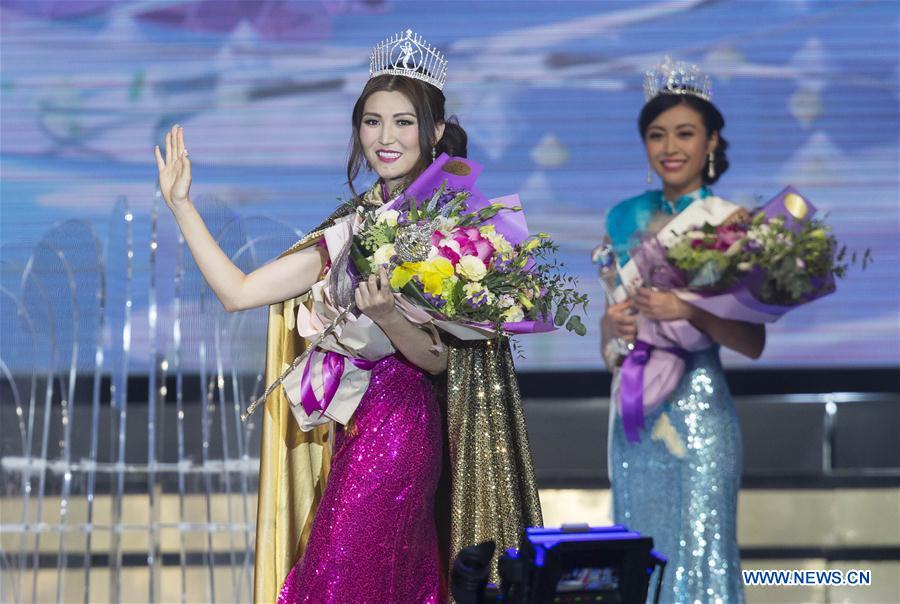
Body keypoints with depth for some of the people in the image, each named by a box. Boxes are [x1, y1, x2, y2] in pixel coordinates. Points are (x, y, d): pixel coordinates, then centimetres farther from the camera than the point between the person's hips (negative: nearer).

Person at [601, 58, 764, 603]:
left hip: (698, 408, -5)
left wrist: (688, 311, -23)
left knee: (698, 553, -5)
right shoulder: (627, 218, 9)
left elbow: (753, 342, -10)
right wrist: (612, 326, -7)